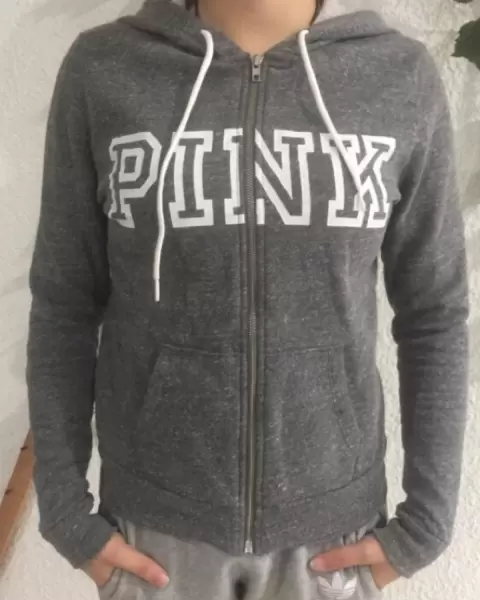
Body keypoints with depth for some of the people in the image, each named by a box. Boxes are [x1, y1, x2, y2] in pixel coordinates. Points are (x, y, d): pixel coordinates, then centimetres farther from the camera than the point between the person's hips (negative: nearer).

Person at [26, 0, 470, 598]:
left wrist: (427, 519, -2)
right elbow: (66, 304, -4)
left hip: (331, 513, 1)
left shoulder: (404, 79, -9)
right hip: (158, 514, 0)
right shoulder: (101, 72, -11)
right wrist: (66, 510, -3)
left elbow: (433, 313, -3)